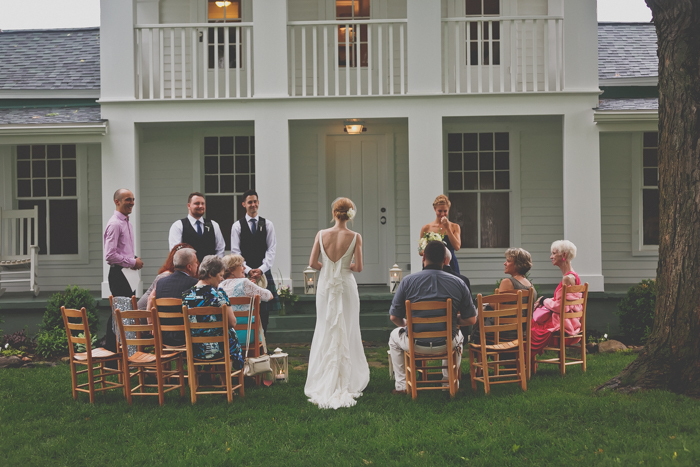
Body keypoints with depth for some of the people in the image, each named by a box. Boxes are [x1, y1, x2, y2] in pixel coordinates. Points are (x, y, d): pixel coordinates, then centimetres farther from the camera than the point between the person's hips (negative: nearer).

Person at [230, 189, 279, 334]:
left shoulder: (267, 225, 9)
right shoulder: (237, 226, 5)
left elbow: (271, 250, 3)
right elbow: (235, 252, 0)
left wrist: (261, 269, -10)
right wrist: (248, 270, -12)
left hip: (264, 272, 1)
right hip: (244, 273, -1)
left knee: (264, 310, -1)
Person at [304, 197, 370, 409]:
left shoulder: (322, 235, -7)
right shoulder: (355, 237, -10)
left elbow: (313, 263, -6)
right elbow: (359, 267, -11)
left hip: (326, 286, 1)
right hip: (346, 287, -1)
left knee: (325, 331, 11)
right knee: (347, 333, 9)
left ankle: (323, 383, 13)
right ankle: (347, 381, 11)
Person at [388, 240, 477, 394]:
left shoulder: (408, 281, -9)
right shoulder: (458, 283, -6)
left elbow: (394, 317, -3)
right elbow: (471, 320, -3)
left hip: (415, 344, -1)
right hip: (447, 344, 1)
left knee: (394, 336, 34)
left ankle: (401, 385, 33)